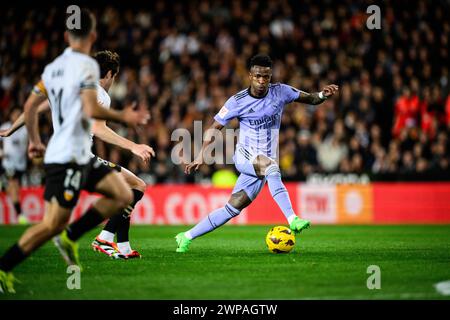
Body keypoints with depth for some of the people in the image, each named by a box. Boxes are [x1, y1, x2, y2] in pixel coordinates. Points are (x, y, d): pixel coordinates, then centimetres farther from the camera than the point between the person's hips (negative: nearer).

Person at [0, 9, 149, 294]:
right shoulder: (87, 65, -12)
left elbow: (30, 105, 17)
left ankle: (70, 237, 6)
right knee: (52, 225, -10)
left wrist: (35, 140, 28)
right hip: (68, 157, -9)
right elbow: (91, 110, -22)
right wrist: (124, 117, -8)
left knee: (123, 195, 8)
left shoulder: (55, 66, 13)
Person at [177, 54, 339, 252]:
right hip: (245, 156, -3)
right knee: (271, 166, -37)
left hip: (265, 165, 3)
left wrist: (323, 95, -17)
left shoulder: (280, 92, -1)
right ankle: (292, 220, -46)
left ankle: (186, 238, 12)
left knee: (232, 209, 0)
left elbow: (310, 99, 5)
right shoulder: (237, 102, -7)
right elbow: (215, 127, 1)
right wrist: (201, 155, -5)